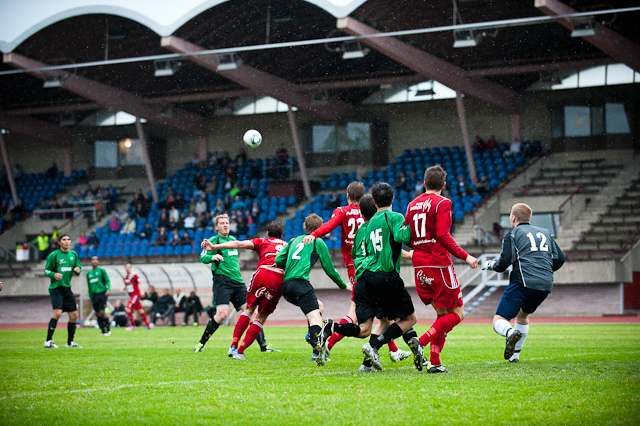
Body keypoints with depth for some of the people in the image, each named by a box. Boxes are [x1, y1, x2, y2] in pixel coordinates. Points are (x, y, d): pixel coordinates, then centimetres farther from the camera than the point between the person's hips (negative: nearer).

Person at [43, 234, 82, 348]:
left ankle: (70, 342, 18)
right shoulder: (53, 255, -4)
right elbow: (46, 270, -1)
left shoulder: (73, 254, 11)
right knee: (57, 313, -20)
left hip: (67, 288, 6)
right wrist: (54, 275, -21)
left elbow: (78, 267, 19)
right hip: (56, 288, -6)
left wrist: (78, 270, -5)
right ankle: (48, 341, -12)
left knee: (74, 315, 4)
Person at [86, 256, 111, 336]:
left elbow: (107, 281, 0)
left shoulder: (101, 271, 2)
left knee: (102, 312, -13)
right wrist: (90, 297, 18)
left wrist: (108, 289, -16)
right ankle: (103, 331, 9)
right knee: (97, 314, 1)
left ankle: (108, 330, 0)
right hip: (94, 295, 4)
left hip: (102, 293, -4)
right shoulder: (89, 273, 14)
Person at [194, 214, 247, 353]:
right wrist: (212, 257, -26)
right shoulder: (213, 240, 1)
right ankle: (201, 343, -6)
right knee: (222, 314, -20)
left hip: (237, 281, 6)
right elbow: (202, 257, -8)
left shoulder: (233, 239, 19)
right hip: (222, 280, -6)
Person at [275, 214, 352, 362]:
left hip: (286, 286, 7)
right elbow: (329, 269, 10)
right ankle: (317, 351, -40)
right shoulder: (318, 242, 9)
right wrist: (344, 285, 23)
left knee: (318, 307, 26)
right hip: (300, 283, -7)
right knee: (315, 316, -17)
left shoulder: (295, 240, 25)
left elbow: (278, 261, 17)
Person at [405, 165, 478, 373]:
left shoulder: (413, 204, 11)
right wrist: (464, 256, -15)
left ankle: (434, 362, 2)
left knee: (443, 314, 14)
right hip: (439, 263, -7)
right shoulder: (442, 203, -8)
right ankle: (420, 344, -16)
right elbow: (443, 236, -18)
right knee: (457, 314, 0)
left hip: (419, 265, 7)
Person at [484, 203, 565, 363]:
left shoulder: (512, 234, 5)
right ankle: (515, 354, 25)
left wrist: (489, 264, 17)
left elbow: (503, 263, -4)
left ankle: (511, 333, -37)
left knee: (499, 321, -3)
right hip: (546, 286, 6)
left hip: (523, 283, -6)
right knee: (523, 315, 31)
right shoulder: (545, 233, 21)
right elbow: (559, 259, 15)